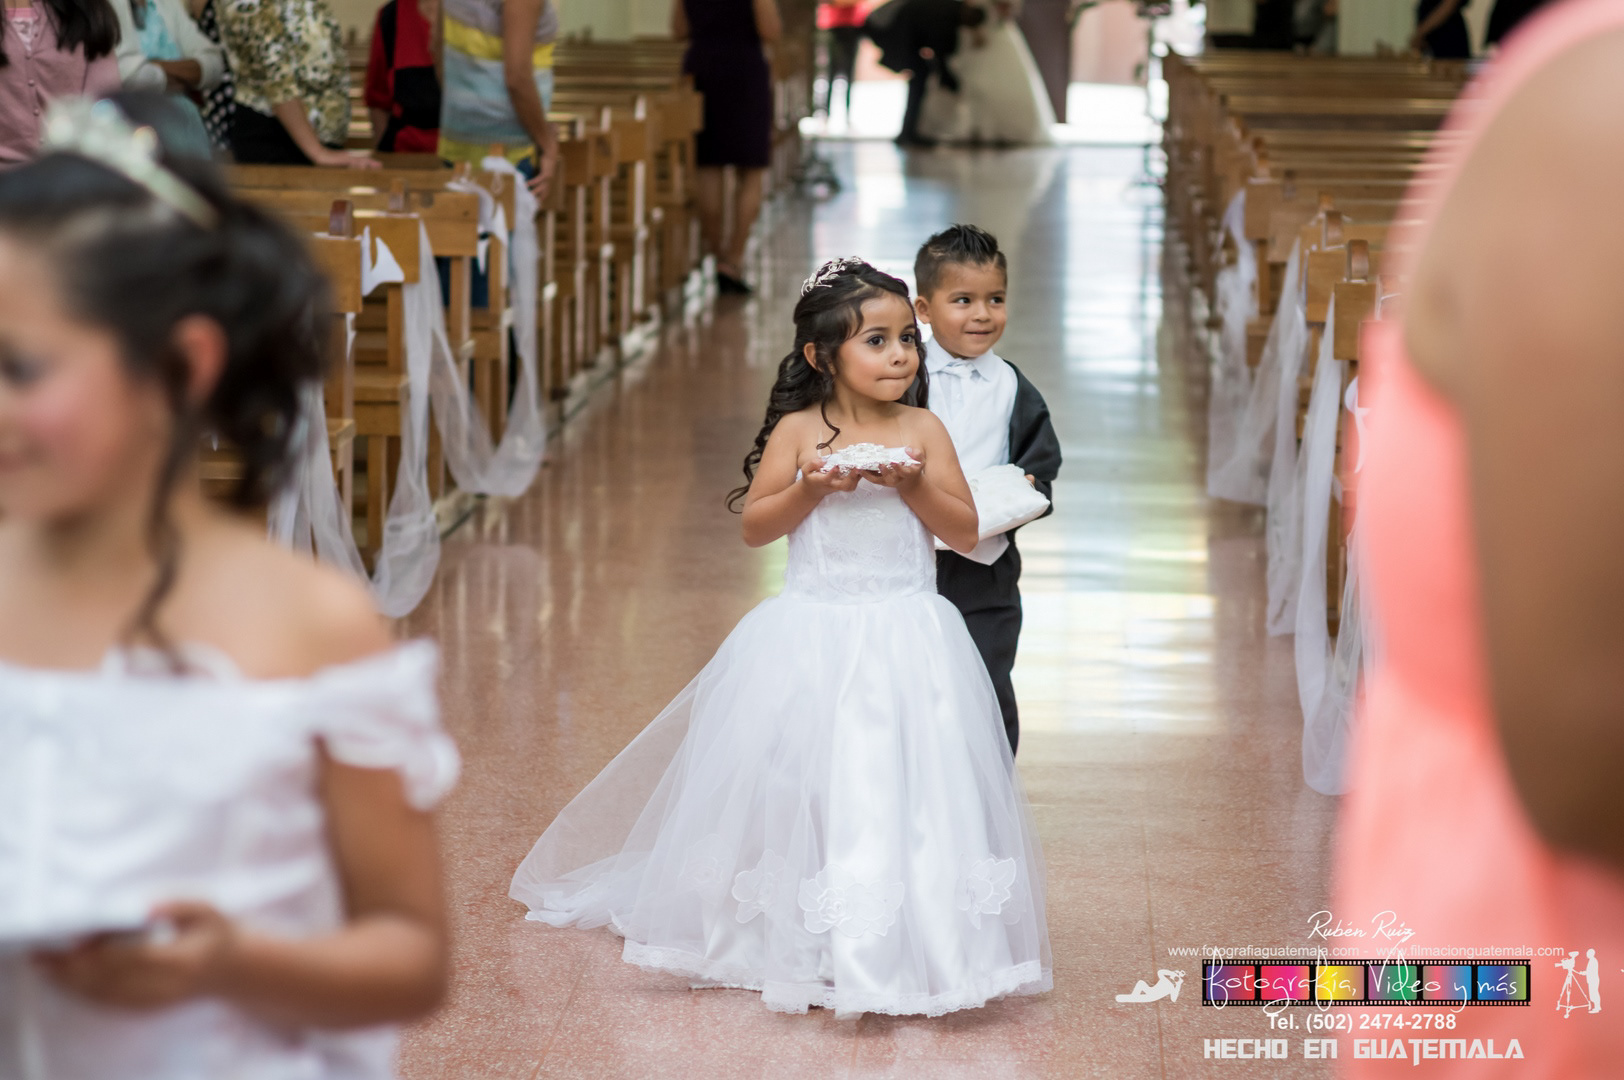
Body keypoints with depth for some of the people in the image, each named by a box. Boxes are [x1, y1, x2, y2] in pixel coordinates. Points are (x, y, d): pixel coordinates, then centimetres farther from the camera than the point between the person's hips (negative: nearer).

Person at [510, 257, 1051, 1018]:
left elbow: (965, 533, -2)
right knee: (803, 787, 5)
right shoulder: (799, 432, -2)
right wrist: (811, 489, -16)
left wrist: (913, 487, -17)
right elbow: (754, 527, 0)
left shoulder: (922, 431, 0)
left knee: (907, 794, -4)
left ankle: (909, 948, 5)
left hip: (906, 641, 0)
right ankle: (792, 940, 17)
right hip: (813, 639, 0)